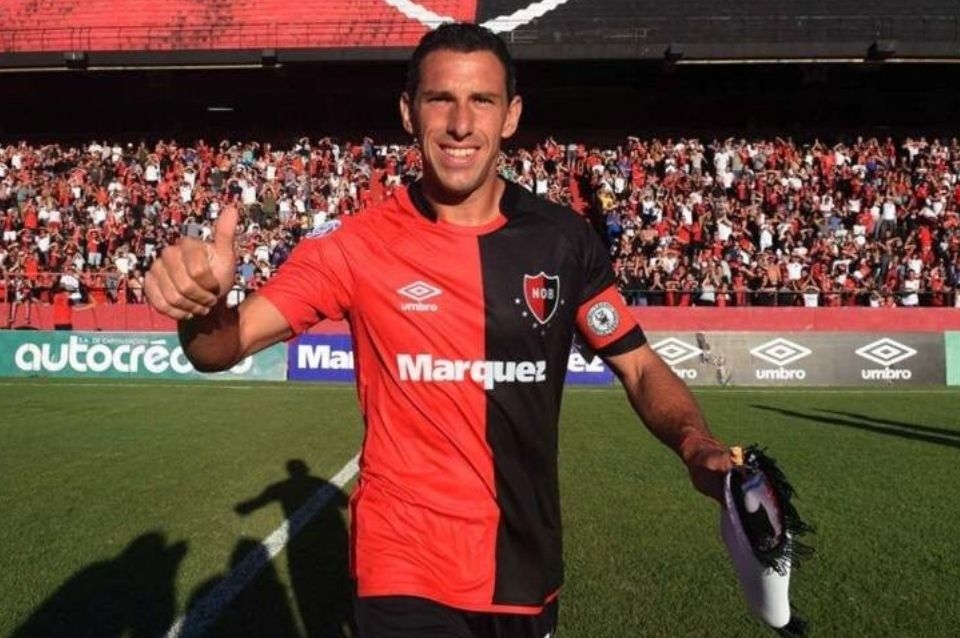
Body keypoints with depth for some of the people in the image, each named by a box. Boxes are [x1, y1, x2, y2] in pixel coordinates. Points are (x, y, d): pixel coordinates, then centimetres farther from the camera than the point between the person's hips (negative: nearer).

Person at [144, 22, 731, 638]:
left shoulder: (565, 238, -7)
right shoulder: (355, 244, -13)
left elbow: (642, 368, -1)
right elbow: (223, 347, -14)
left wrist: (696, 444, -21)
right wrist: (202, 302, -37)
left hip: (530, 567, 4)